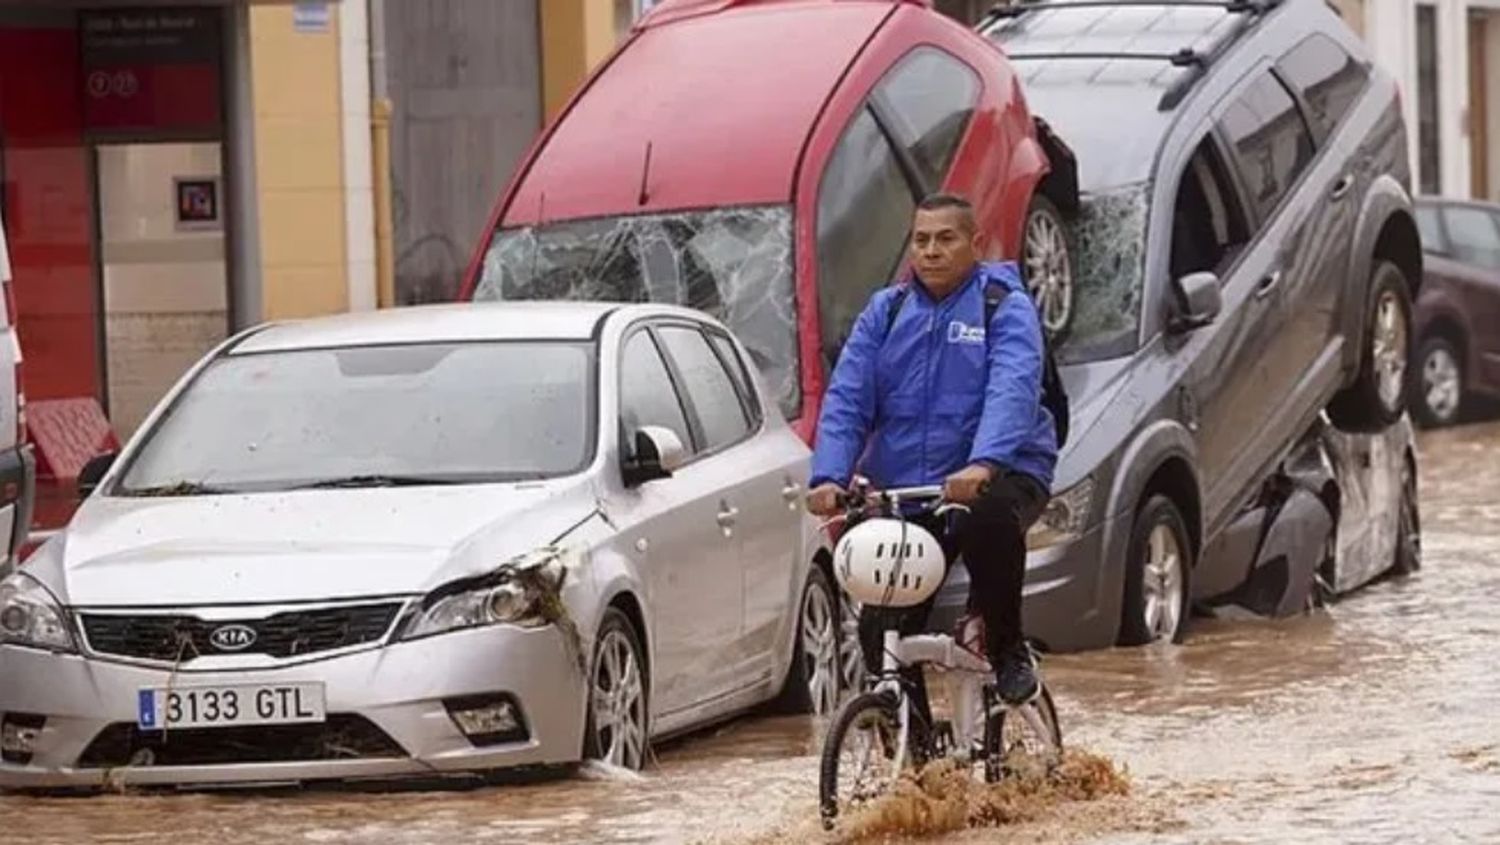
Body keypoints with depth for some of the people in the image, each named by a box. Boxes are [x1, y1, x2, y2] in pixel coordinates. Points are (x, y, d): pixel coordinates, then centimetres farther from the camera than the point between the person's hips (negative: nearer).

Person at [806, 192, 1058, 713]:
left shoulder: (1006, 307, -2)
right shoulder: (886, 312, 10)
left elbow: (1012, 391, -20)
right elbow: (846, 398, 1)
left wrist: (982, 465, -39)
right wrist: (829, 476, -17)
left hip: (999, 476, -4)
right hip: (901, 490, 4)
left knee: (990, 514, -38)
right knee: (880, 627, -6)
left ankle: (1007, 651, -17)